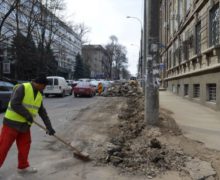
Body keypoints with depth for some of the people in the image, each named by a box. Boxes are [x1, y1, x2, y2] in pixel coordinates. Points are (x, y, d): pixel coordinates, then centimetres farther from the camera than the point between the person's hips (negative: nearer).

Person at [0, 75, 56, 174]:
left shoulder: (39, 95, 8)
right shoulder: (22, 88, -16)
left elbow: (42, 112, 9)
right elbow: (14, 104, -26)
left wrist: (49, 127, 4)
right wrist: (28, 115, -21)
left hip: (24, 125, 7)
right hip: (12, 123, -7)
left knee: (25, 145, 12)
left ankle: (23, 166, 28)